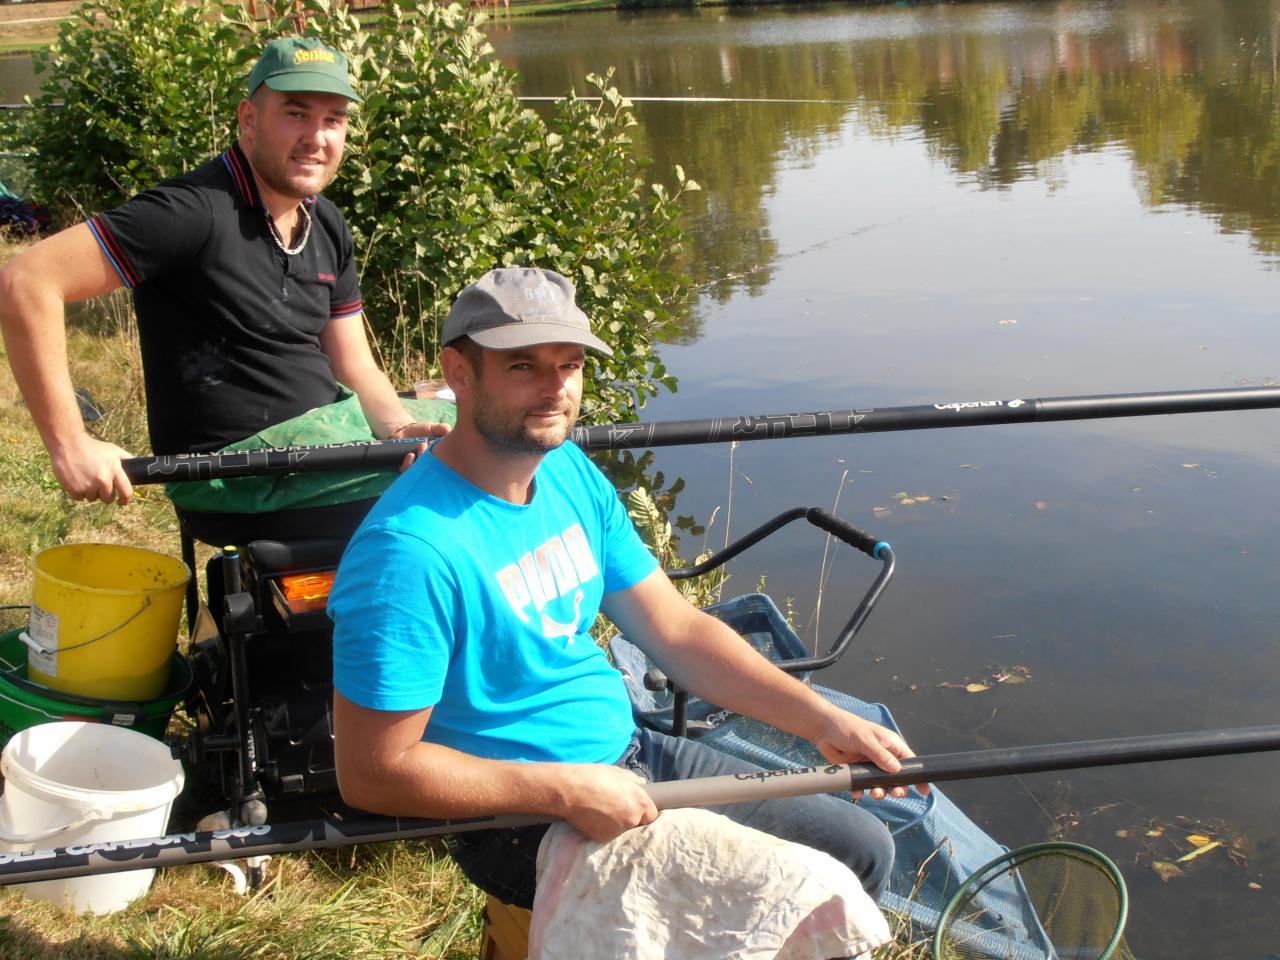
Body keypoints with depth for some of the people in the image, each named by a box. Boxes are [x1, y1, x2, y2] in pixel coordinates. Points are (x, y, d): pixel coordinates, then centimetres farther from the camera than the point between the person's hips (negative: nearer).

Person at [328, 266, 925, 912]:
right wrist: (565, 789, -24)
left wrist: (824, 721, -5)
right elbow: (371, 774, -22)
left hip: (630, 756, 8)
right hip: (524, 819, -8)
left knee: (863, 849, 10)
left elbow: (677, 633, 5)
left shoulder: (571, 474, 2)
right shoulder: (411, 551, -26)